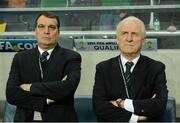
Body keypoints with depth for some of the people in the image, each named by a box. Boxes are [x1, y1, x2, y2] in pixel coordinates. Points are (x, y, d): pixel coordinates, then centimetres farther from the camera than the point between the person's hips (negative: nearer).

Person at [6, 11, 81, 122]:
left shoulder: (71, 58, -6)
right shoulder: (20, 58, 1)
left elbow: (68, 87, -22)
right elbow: (11, 94, -9)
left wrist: (31, 87, -16)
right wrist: (46, 101, -19)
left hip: (60, 118, -2)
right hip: (26, 119, 2)